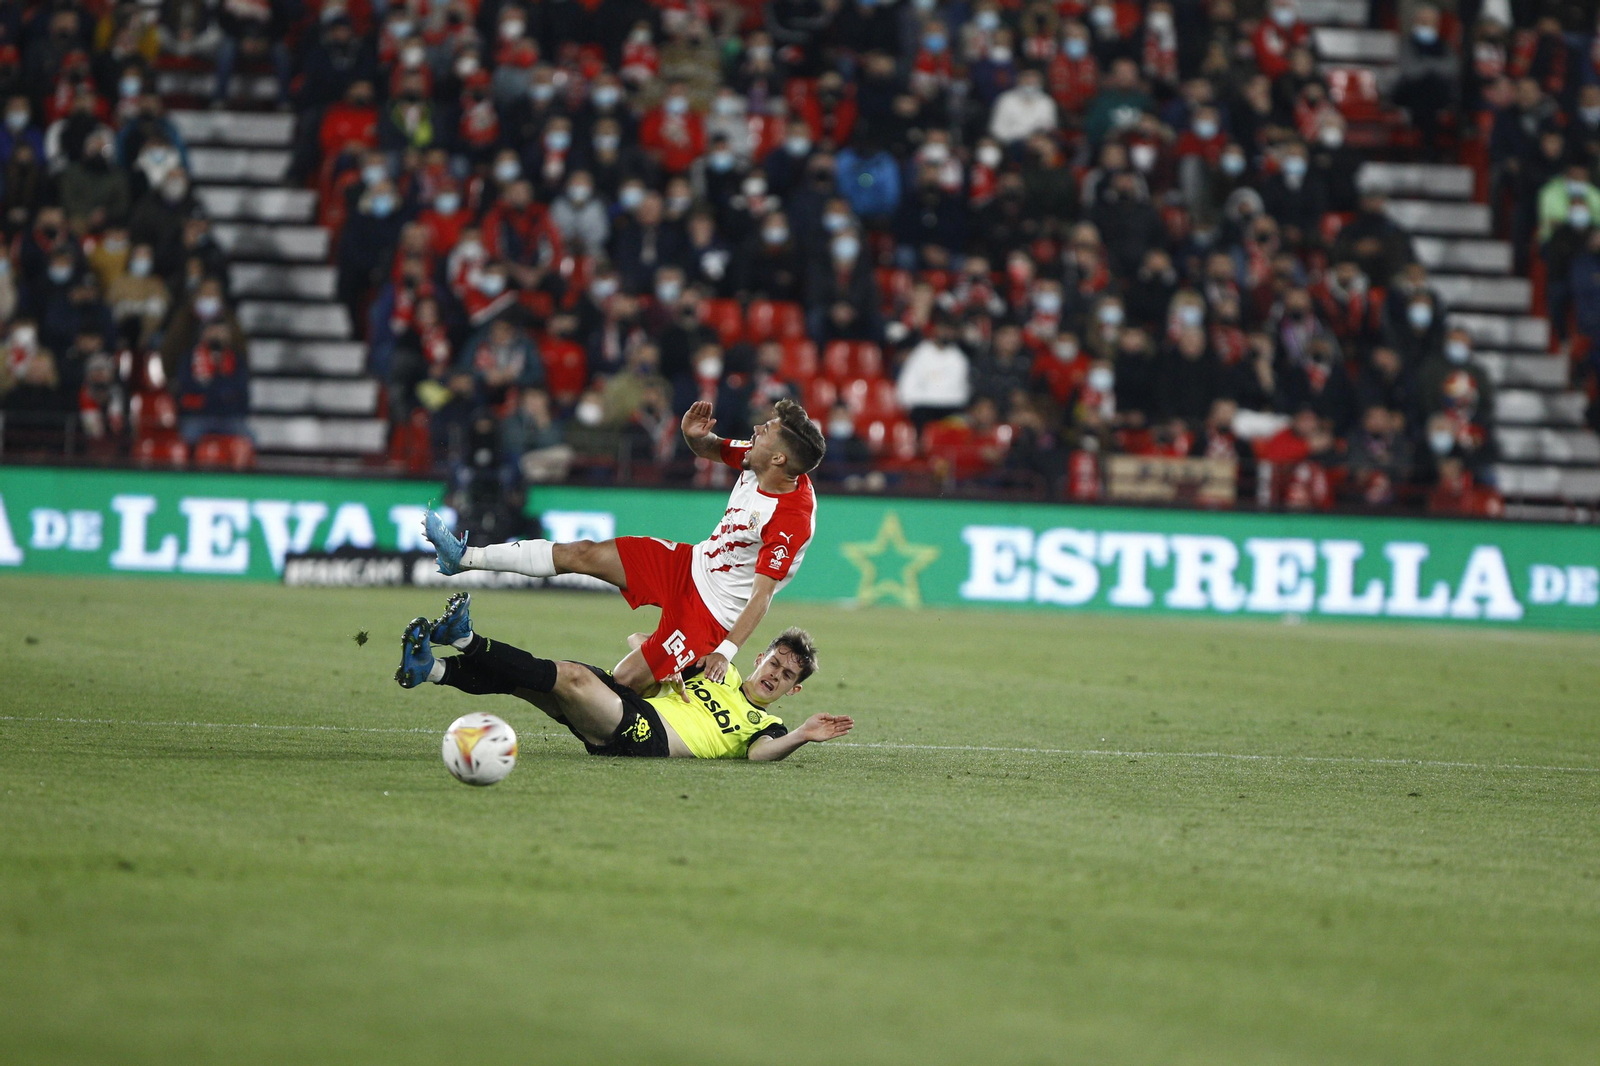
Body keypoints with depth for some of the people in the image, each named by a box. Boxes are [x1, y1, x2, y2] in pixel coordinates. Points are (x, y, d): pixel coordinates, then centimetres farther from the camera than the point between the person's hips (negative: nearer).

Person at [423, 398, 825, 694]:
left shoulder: (792, 519, -31)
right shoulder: (754, 461, -7)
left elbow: (761, 596, -30)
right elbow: (709, 449, 14)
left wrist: (726, 651, -38)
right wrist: (694, 434, -10)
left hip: (712, 609, -8)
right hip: (692, 563, 8)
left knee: (622, 683, -15)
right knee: (580, 554, 4)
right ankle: (465, 558, 14)